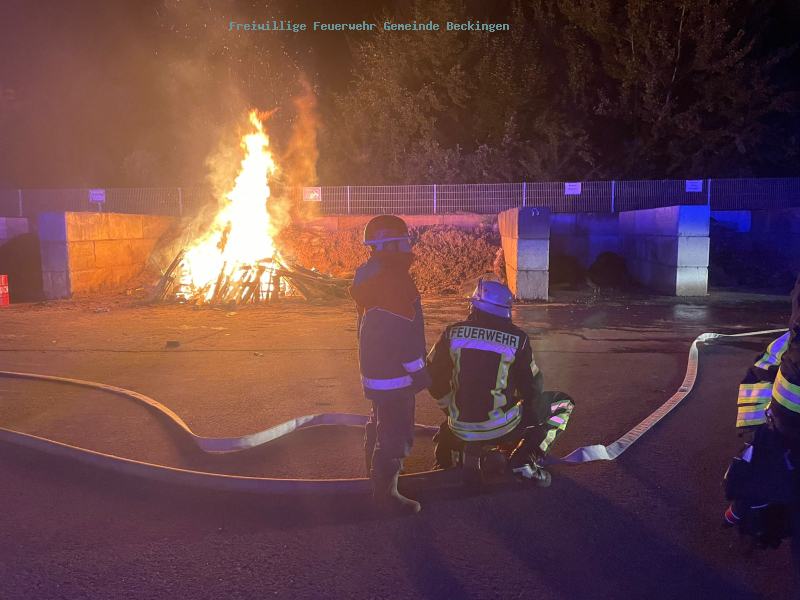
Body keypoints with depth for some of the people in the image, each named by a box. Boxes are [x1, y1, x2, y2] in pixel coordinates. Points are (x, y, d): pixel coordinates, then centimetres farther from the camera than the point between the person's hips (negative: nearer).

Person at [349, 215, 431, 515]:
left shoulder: (371, 275, 7)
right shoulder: (393, 280, -24)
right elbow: (401, 334, -25)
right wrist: (419, 372, -16)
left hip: (375, 366, 11)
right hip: (394, 374, -11)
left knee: (380, 423, 28)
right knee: (396, 434, 1)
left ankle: (376, 471, 47)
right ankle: (385, 492, 13)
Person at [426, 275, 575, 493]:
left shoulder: (452, 333, -2)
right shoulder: (516, 339, -7)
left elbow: (434, 380, 5)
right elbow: (533, 387, 1)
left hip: (461, 428, 4)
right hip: (502, 428, -3)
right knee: (563, 403, 16)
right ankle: (523, 461, 1)